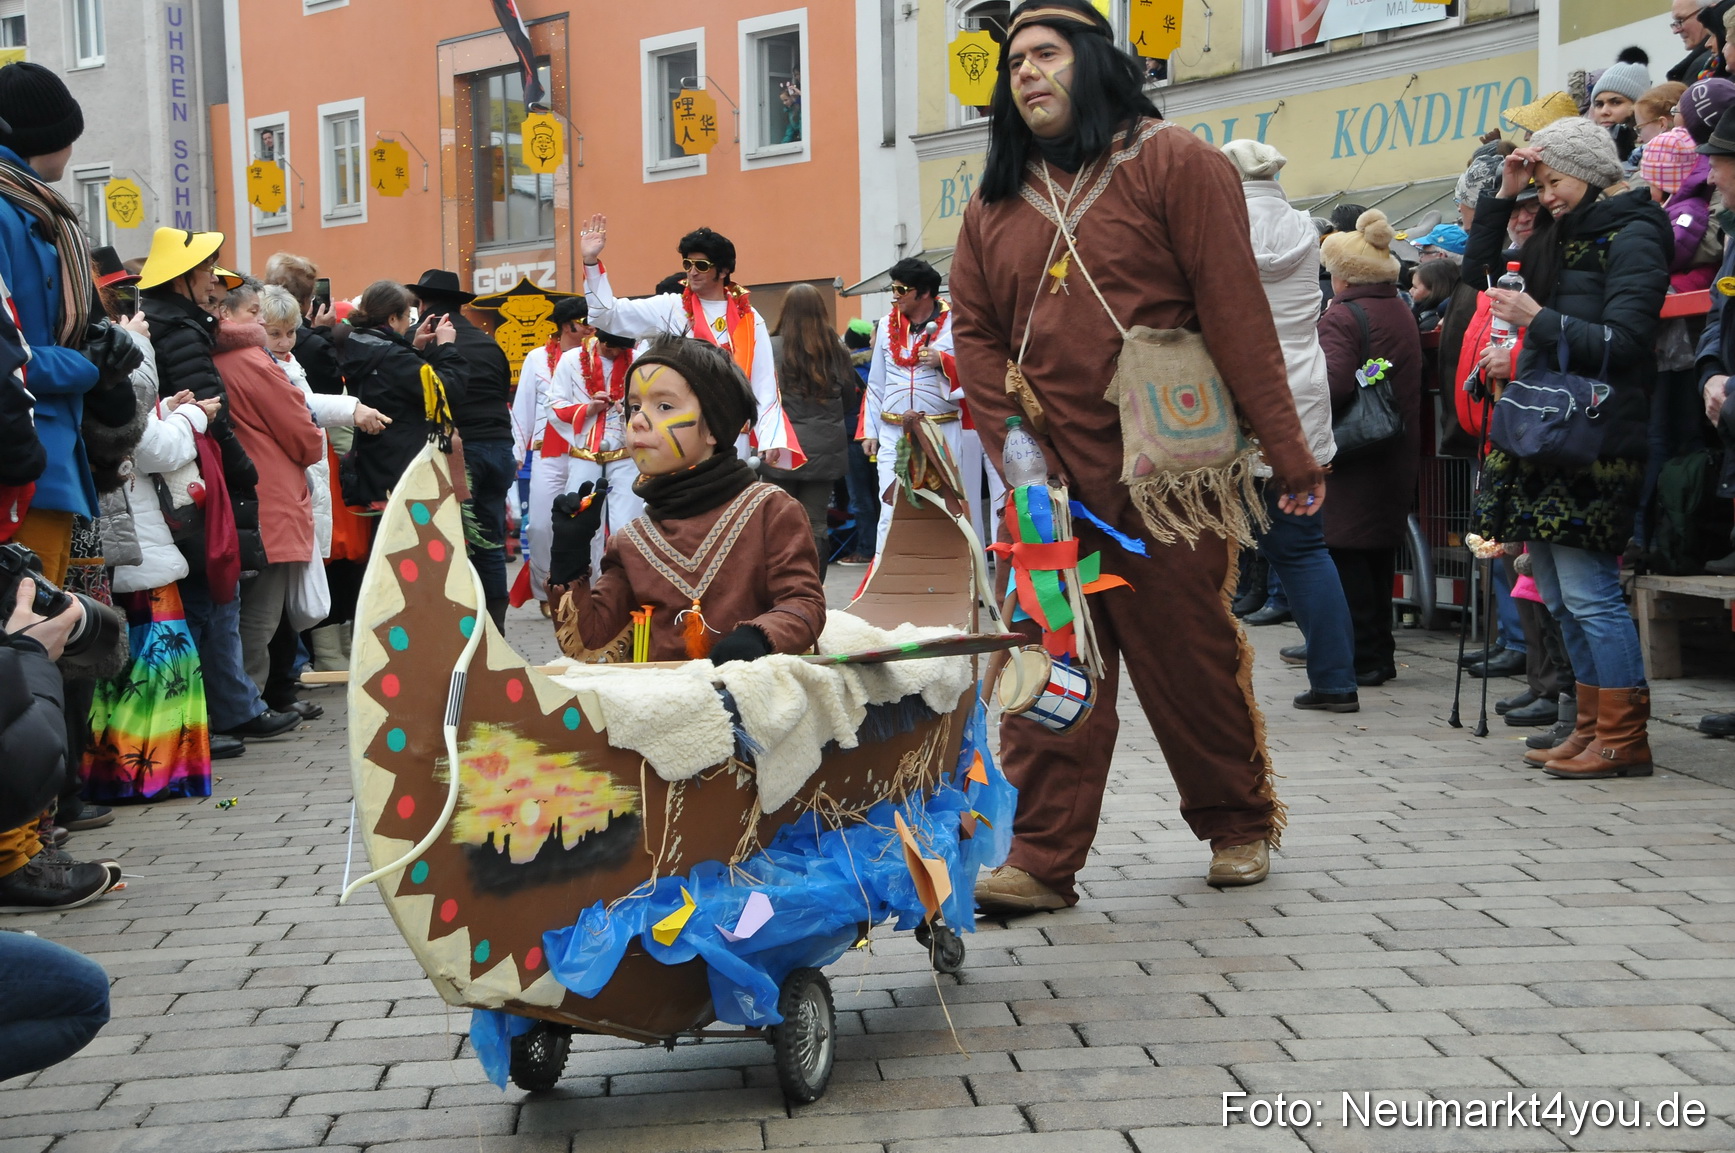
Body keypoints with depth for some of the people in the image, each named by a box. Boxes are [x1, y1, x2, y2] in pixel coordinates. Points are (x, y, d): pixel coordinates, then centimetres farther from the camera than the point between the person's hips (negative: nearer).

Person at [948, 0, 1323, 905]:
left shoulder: (1173, 163, -1)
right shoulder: (995, 202, 13)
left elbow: (1235, 312, -6)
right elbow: (975, 336, 11)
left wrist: (1285, 450, -10)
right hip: (1052, 483, 4)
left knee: (1192, 656, 6)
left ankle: (1240, 822, 26)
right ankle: (1042, 859, 4)